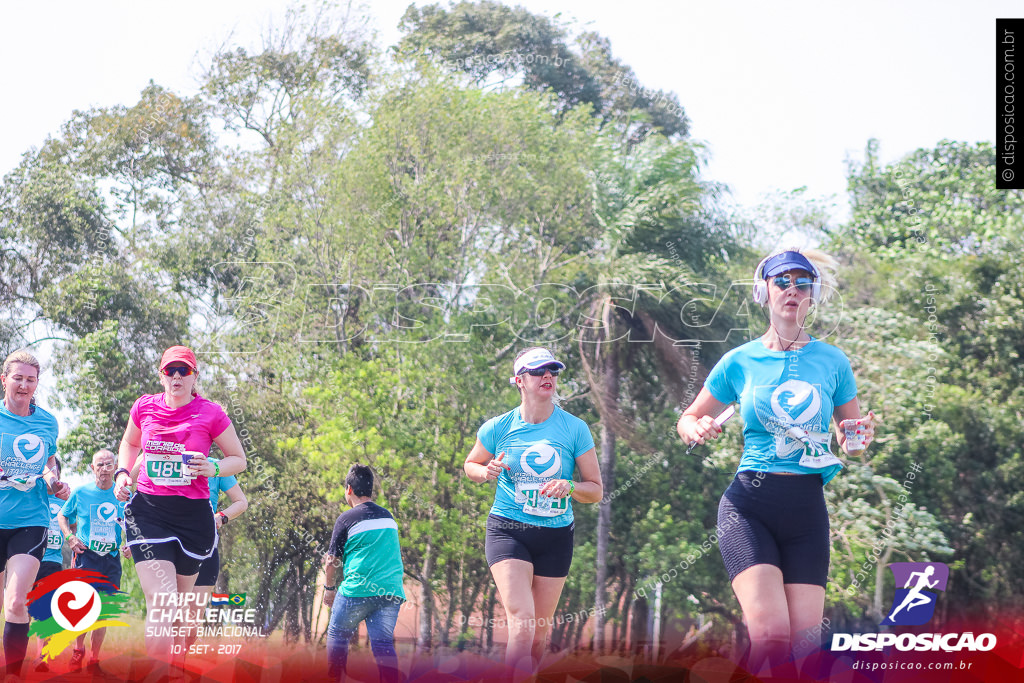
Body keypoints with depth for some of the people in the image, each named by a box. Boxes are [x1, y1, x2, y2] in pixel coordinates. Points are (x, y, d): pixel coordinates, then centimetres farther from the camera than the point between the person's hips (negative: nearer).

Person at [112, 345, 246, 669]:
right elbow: (130, 443, 24)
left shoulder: (211, 414, -3)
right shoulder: (144, 407, 4)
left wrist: (214, 468, -14)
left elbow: (239, 459, 7)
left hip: (193, 516, 0)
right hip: (148, 512, 0)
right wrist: (122, 472, 6)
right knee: (160, 603, -18)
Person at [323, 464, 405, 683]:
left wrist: (329, 588, 18)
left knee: (337, 634, 14)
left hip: (357, 591, -4)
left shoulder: (347, 519, -2)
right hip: (392, 591, 4)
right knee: (383, 643, 0)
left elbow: (332, 561, 3)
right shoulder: (388, 517, 15)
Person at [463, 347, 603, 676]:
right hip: (507, 529, -2)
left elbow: (596, 490, 2)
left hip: (556, 535, 2)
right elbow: (471, 464, 15)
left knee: (540, 630, 10)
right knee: (521, 623, -21)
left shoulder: (575, 428, -3)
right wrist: (487, 472, -8)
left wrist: (569, 487, -19)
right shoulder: (498, 427, -3)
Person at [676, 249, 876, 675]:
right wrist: (697, 430, -7)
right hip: (750, 505, -2)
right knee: (771, 634, -22)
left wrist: (859, 436, -6)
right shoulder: (740, 361, 6)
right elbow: (688, 419, 16)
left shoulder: (833, 361, 9)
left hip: (807, 510, 2)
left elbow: (851, 438, 18)